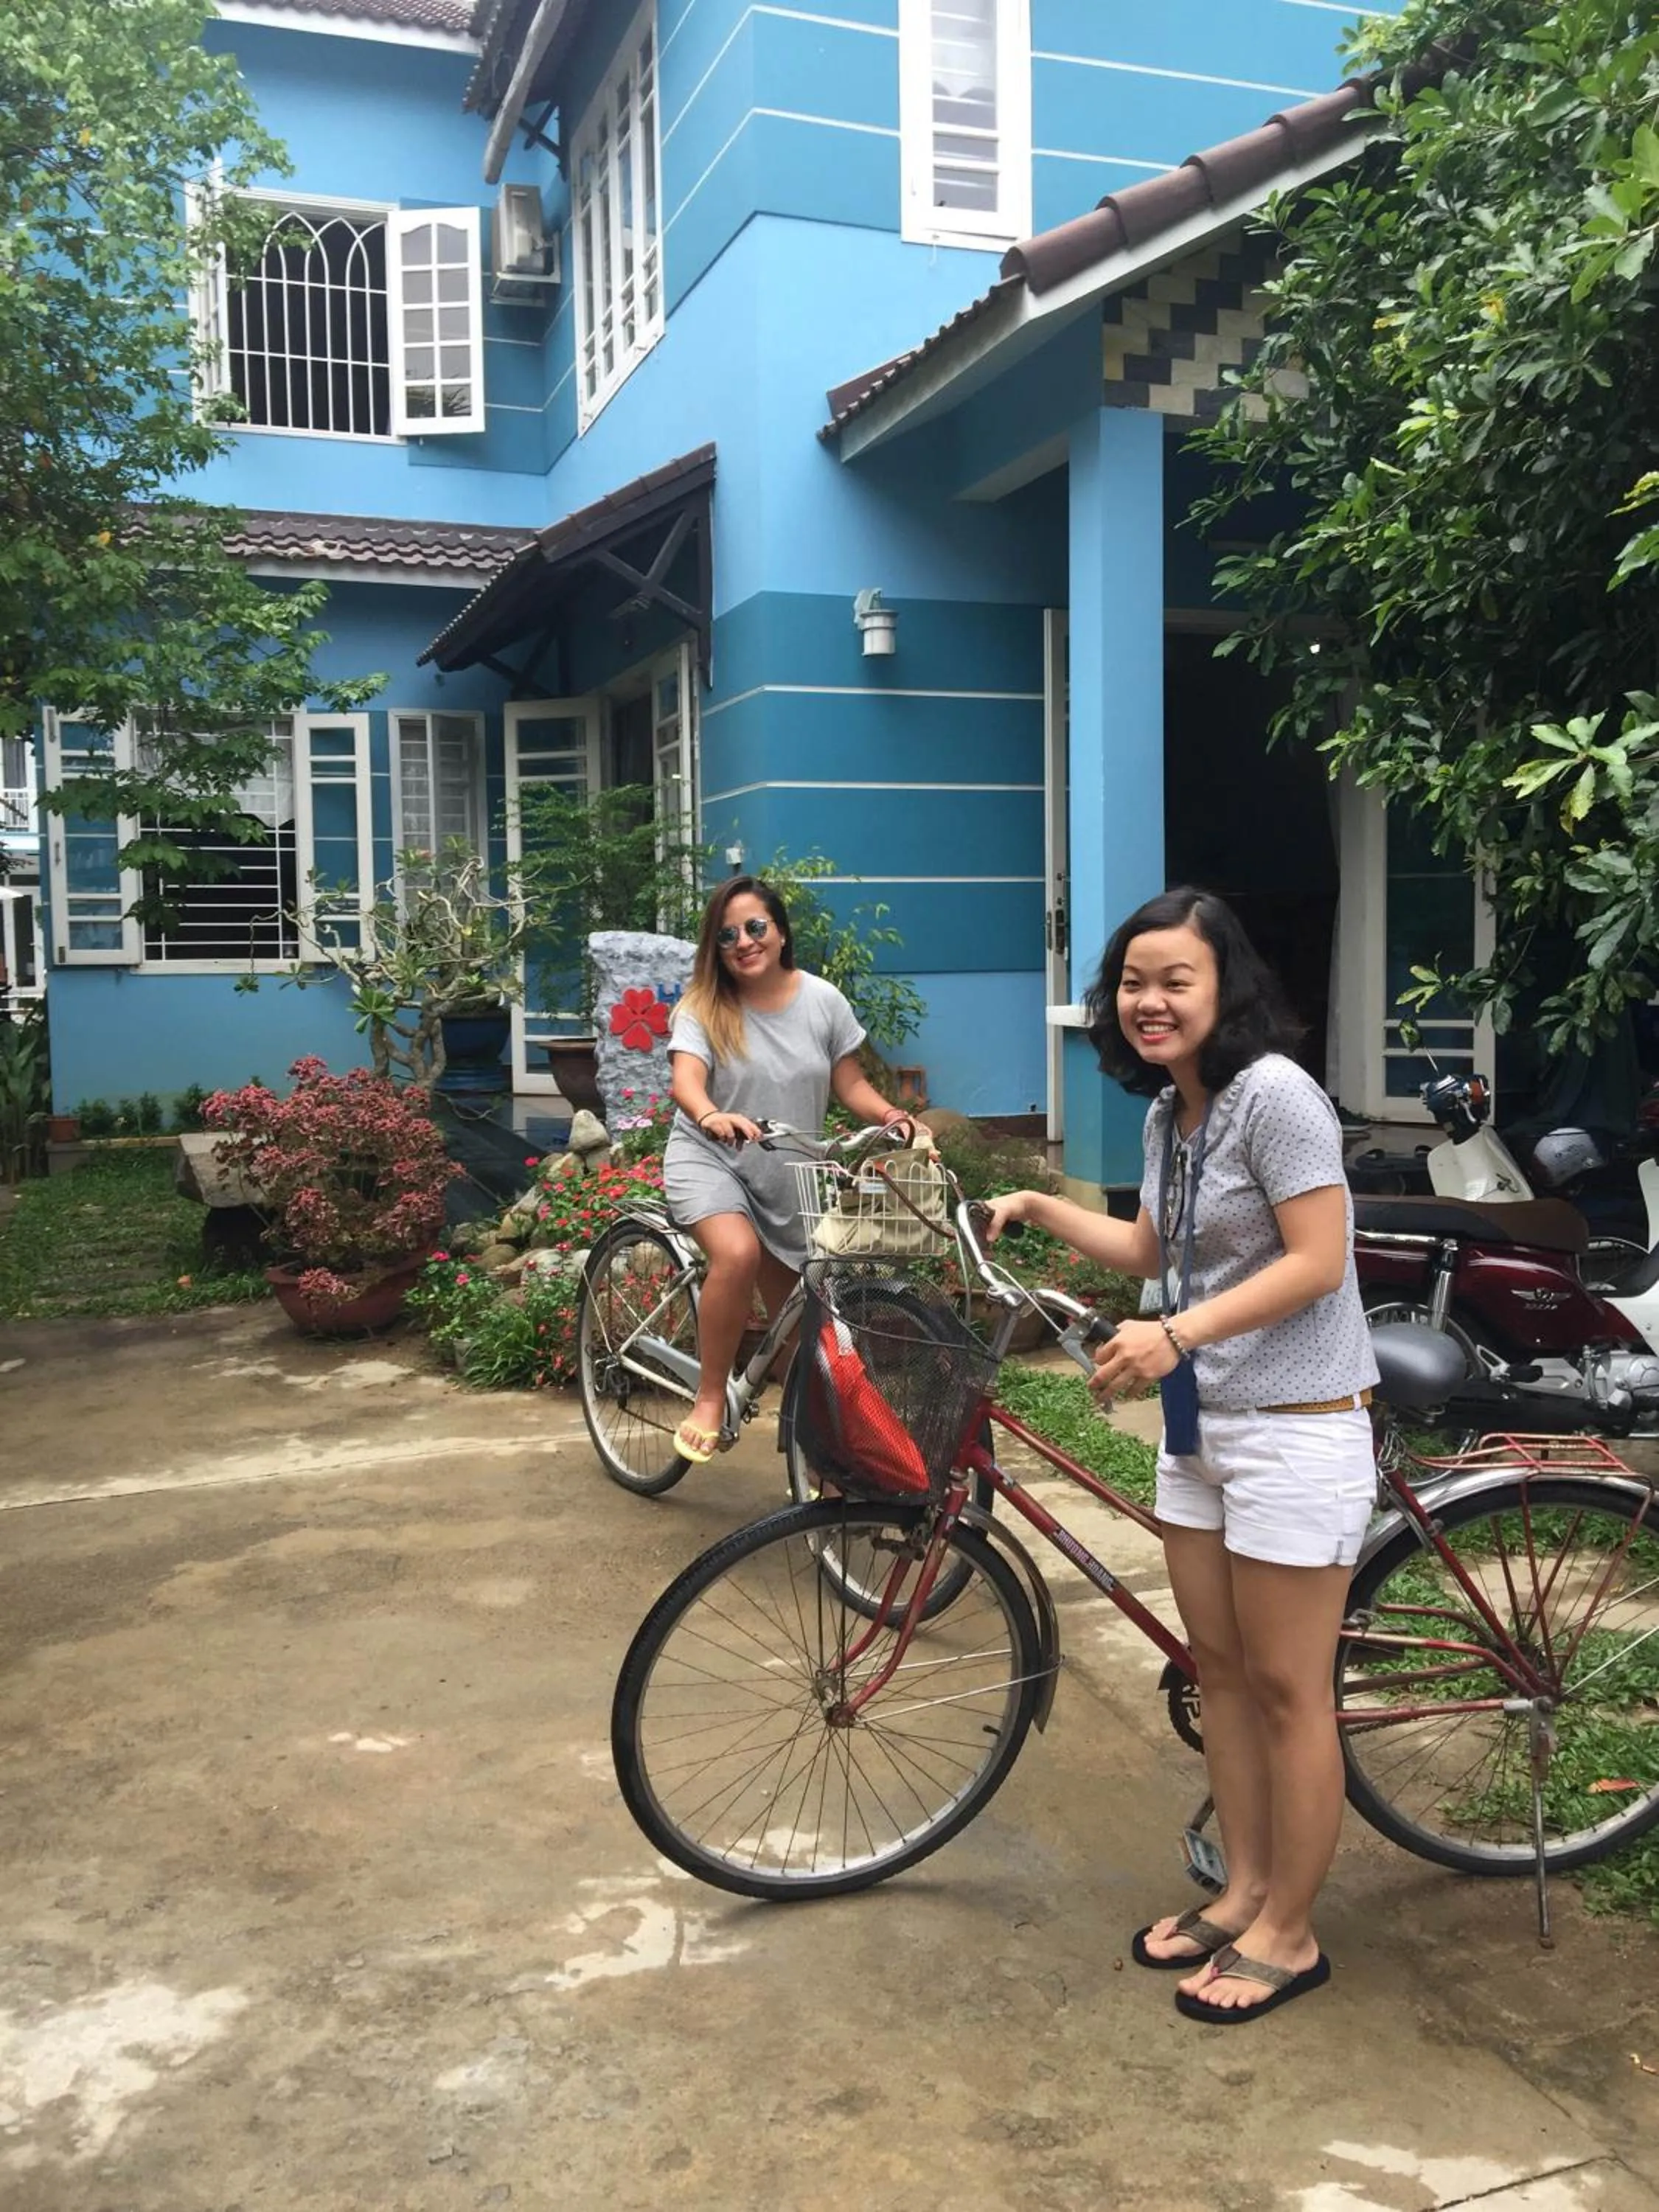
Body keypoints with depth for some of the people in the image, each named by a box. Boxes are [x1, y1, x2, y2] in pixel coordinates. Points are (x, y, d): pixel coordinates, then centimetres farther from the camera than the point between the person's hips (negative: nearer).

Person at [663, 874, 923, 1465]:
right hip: (709, 1159, -3)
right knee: (737, 1255, -33)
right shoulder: (703, 1008, -11)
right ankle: (709, 1400, -16)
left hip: (789, 1176, 3)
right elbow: (686, 1081, -28)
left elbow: (851, 1084, 1)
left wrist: (889, 1115, -19)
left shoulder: (822, 1000, -4)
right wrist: (712, 1116, -50)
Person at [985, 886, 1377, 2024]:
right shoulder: (1168, 1109, 8)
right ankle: (1243, 1894, 33)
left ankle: (1289, 1934, 21)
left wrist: (1176, 1332, -28)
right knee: (1221, 1672, 17)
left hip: (1294, 1429, -8)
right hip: (1200, 1424, 9)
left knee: (1288, 1691, 4)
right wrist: (1038, 1206, 11)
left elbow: (1316, 1261, -22)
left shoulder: (1275, 1092, -19)